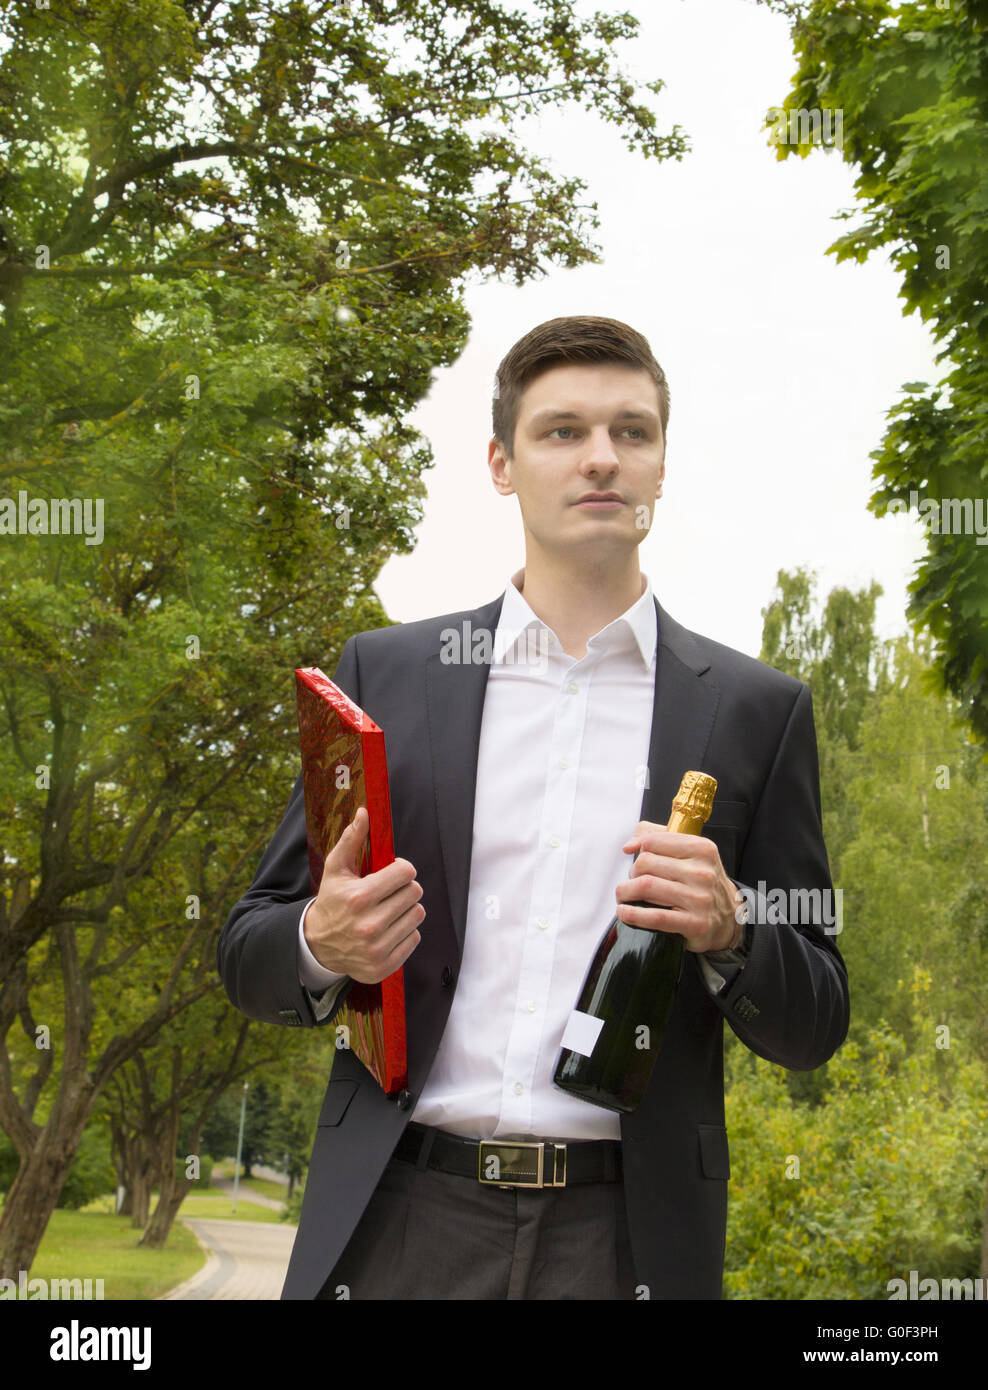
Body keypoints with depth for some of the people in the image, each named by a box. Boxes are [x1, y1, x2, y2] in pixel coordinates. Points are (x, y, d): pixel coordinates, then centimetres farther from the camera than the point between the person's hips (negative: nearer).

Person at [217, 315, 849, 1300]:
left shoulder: (755, 710, 4)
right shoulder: (384, 674, 6)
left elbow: (811, 1029, 6)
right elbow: (250, 952, 9)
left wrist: (728, 932, -14)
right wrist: (323, 944, -13)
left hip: (627, 1233, 0)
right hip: (406, 1220, 1)